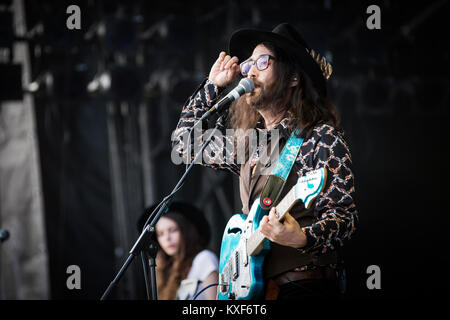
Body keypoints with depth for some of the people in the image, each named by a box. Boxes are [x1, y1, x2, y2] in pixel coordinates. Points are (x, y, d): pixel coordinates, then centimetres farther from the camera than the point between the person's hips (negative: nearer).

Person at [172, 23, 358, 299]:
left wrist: (301, 239, -30)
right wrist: (213, 86, 20)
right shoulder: (251, 144, 16)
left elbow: (344, 217, -11)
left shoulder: (321, 138, -5)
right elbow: (184, 140, 30)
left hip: (303, 285, -7)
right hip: (253, 286, 7)